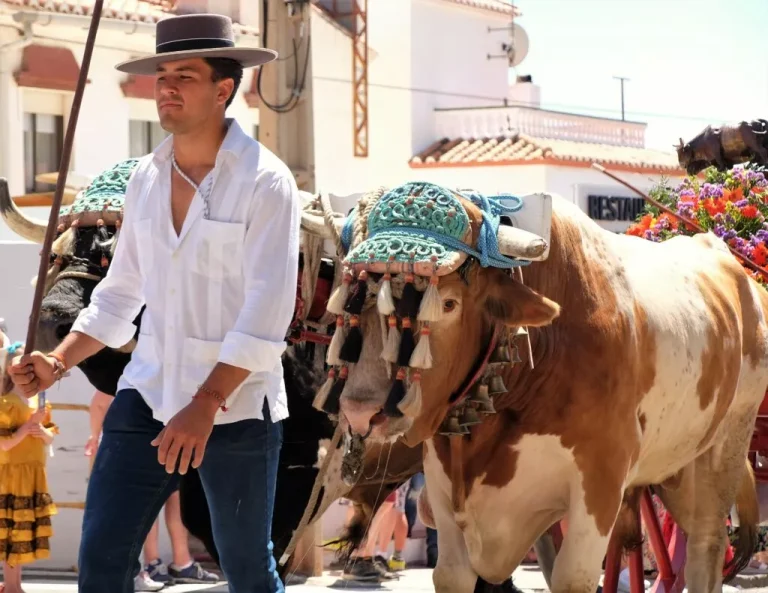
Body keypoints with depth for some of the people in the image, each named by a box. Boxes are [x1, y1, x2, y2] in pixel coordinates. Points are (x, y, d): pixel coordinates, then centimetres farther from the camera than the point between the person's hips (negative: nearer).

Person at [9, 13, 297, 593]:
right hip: (147, 397, 5)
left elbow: (266, 313, -18)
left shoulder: (265, 183, -11)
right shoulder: (145, 179, 8)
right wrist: (59, 361, 4)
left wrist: (205, 406, -24)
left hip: (237, 408, -5)